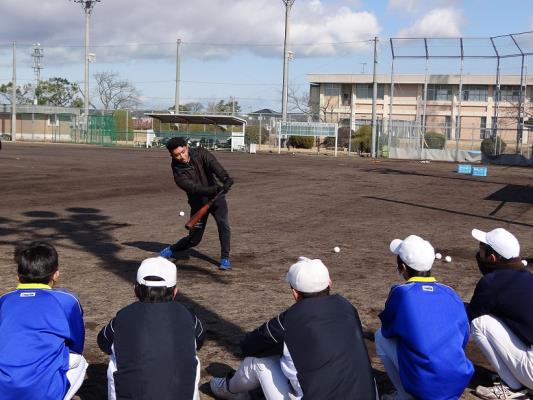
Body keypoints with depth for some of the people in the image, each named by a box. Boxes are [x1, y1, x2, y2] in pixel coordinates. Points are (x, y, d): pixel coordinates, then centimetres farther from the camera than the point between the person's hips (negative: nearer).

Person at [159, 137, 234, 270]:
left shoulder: (200, 153, -12)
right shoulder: (177, 171, -18)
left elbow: (214, 165, -30)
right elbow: (193, 187, -33)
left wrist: (226, 179, -49)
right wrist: (211, 190, -51)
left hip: (216, 197, 1)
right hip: (198, 202, -1)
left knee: (223, 223, -23)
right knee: (194, 238, 1)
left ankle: (225, 258, -10)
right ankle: (171, 250, 29)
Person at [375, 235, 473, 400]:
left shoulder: (401, 293, -7)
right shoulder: (451, 293, 6)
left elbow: (387, 330, 8)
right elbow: (463, 341, 13)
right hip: (459, 385, 5)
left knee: (380, 337, 15)